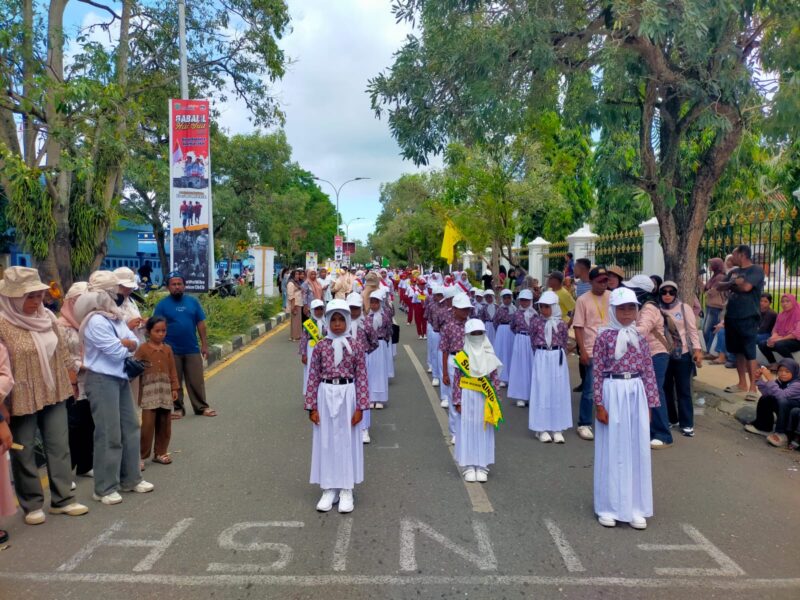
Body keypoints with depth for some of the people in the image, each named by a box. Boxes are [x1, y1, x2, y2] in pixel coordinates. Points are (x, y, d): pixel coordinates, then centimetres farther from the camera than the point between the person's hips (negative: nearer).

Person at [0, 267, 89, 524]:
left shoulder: (47, 316, 3)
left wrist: (68, 382, 16)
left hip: (53, 395, 6)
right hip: (22, 399, -5)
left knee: (60, 447, 10)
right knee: (24, 453, 9)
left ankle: (62, 499, 21)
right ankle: (32, 505, 24)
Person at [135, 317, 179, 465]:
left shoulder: (168, 349, 8)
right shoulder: (143, 349, -4)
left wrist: (174, 388, 7)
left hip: (165, 392, 4)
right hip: (149, 393, -4)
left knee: (164, 424, 9)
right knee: (147, 425, -5)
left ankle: (160, 452, 21)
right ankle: (141, 455, 6)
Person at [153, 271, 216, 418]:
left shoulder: (193, 301, 3)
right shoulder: (162, 305, -4)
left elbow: (201, 324, 5)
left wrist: (204, 345, 2)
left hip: (192, 349, 2)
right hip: (172, 351, -1)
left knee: (196, 380, 5)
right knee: (174, 382, 9)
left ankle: (202, 407, 14)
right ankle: (178, 408, 20)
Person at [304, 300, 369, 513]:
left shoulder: (356, 347, -3)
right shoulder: (320, 347, -1)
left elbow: (361, 378, -3)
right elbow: (313, 378, 1)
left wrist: (360, 407, -7)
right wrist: (312, 407, -2)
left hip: (347, 395, -1)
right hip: (326, 396, 1)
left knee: (347, 441, 7)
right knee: (326, 442, 8)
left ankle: (346, 490, 19)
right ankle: (329, 489, 21)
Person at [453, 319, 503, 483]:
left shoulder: (489, 357, 1)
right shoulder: (461, 356, -4)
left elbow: (494, 380, 3)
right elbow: (457, 381, -3)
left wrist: (494, 400, 0)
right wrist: (457, 401, -6)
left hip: (485, 400, 2)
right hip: (467, 399, -1)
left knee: (483, 431, 6)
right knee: (467, 430, 3)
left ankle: (482, 467, 17)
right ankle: (469, 467, 12)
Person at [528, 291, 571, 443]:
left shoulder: (561, 324, -2)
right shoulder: (536, 322, -2)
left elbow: (564, 343, 8)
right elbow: (533, 342, 7)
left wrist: (559, 356, 7)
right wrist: (540, 356, 10)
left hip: (558, 358, 1)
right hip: (541, 358, -1)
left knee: (558, 391, 5)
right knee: (541, 391, 2)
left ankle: (557, 428, 14)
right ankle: (542, 428, 10)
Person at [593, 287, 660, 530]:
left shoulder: (640, 338, 6)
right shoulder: (604, 337, -6)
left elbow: (648, 372, 8)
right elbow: (597, 372, -8)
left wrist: (649, 403, 6)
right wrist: (599, 405, -12)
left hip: (636, 394, 4)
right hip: (613, 393, -4)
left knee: (637, 449, 9)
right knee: (612, 450, 5)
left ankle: (635, 508, 22)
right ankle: (608, 507, 18)